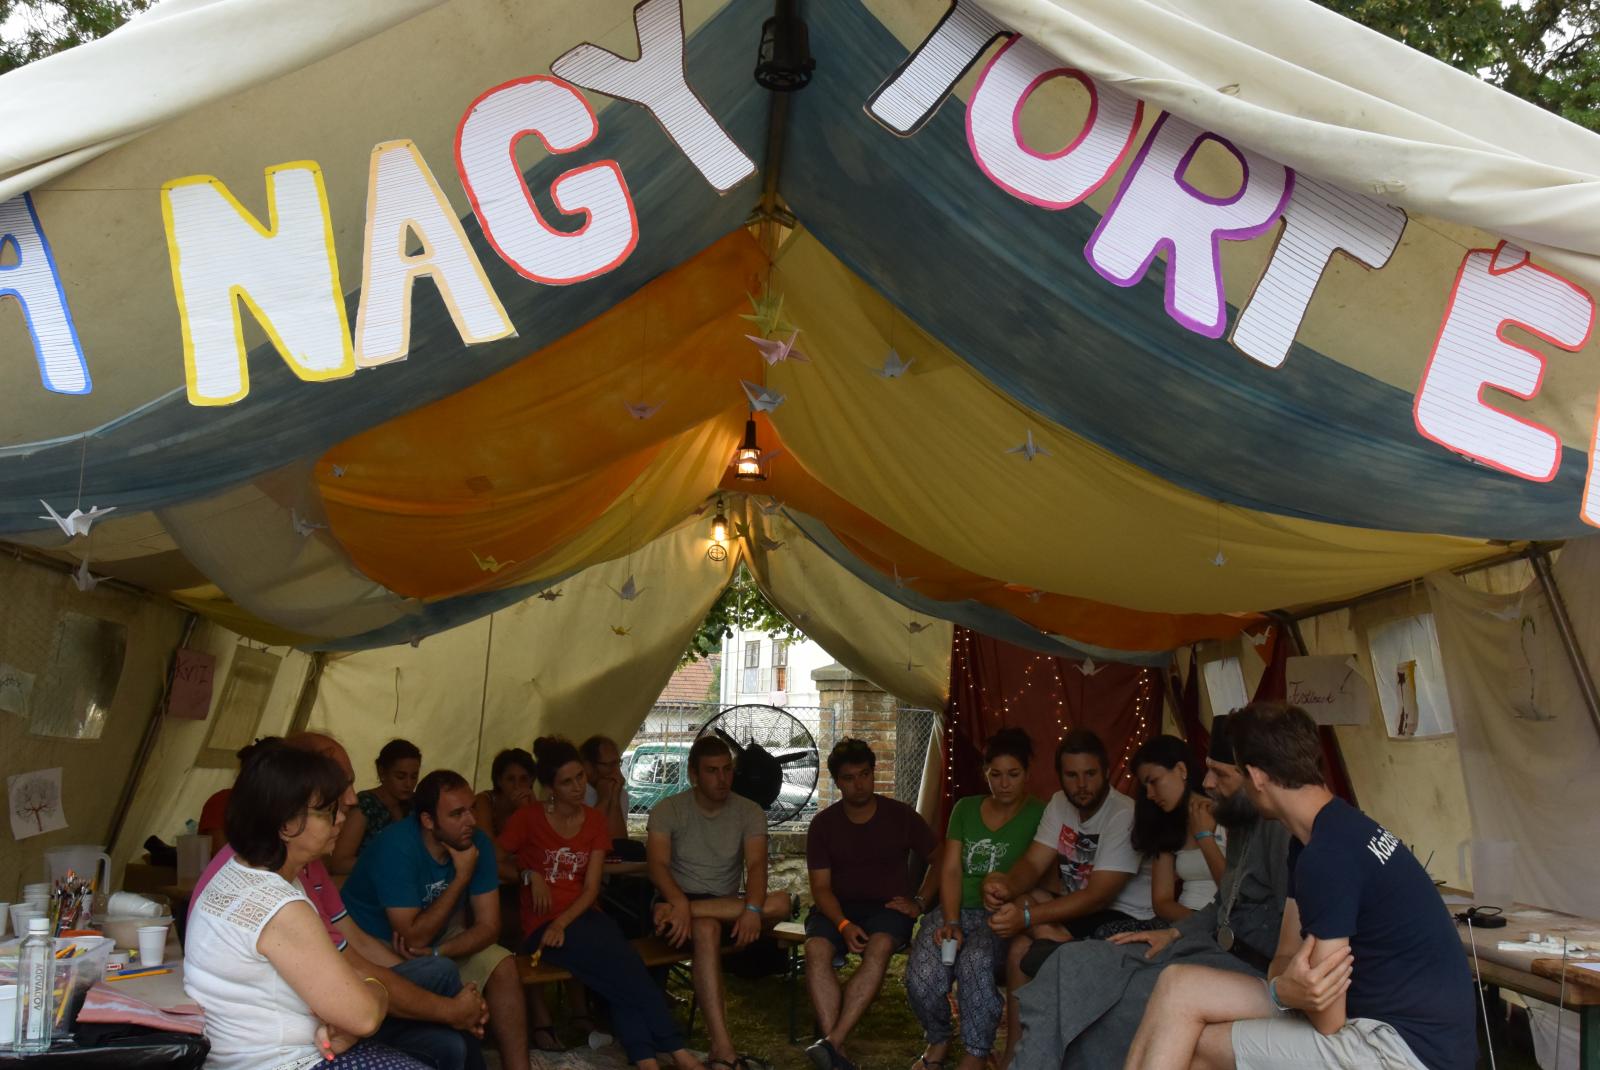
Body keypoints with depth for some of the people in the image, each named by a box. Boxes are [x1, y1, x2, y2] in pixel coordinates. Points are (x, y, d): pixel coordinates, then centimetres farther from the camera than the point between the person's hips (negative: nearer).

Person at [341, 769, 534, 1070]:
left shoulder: (477, 842, -14)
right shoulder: (397, 847, -29)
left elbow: (488, 926, -12)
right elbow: (414, 938, -29)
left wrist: (435, 952, -28)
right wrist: (461, 878, -28)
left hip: (437, 936, 5)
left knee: (502, 966, -16)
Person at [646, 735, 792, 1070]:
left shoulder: (749, 812, -1)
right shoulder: (667, 810, -5)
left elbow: (756, 865, -14)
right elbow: (657, 864, -18)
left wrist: (752, 909, -35)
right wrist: (680, 902, -38)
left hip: (727, 905, 3)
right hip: (680, 901, -2)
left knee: (780, 902, -29)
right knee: (706, 929, -39)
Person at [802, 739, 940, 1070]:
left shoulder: (901, 816, 2)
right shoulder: (823, 824, 3)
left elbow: (938, 861, 11)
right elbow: (821, 886, -1)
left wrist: (919, 902, -4)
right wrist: (844, 924, -19)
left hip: (888, 905, -1)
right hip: (838, 907, 1)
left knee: (879, 947, -36)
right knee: (816, 948, -32)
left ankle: (831, 1043, -40)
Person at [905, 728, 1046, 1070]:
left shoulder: (1039, 816, 2)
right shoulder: (965, 809, 13)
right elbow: (951, 869, 5)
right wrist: (951, 922, -9)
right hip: (954, 910, 3)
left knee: (975, 962, -37)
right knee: (922, 976, -26)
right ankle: (938, 1039, 8)